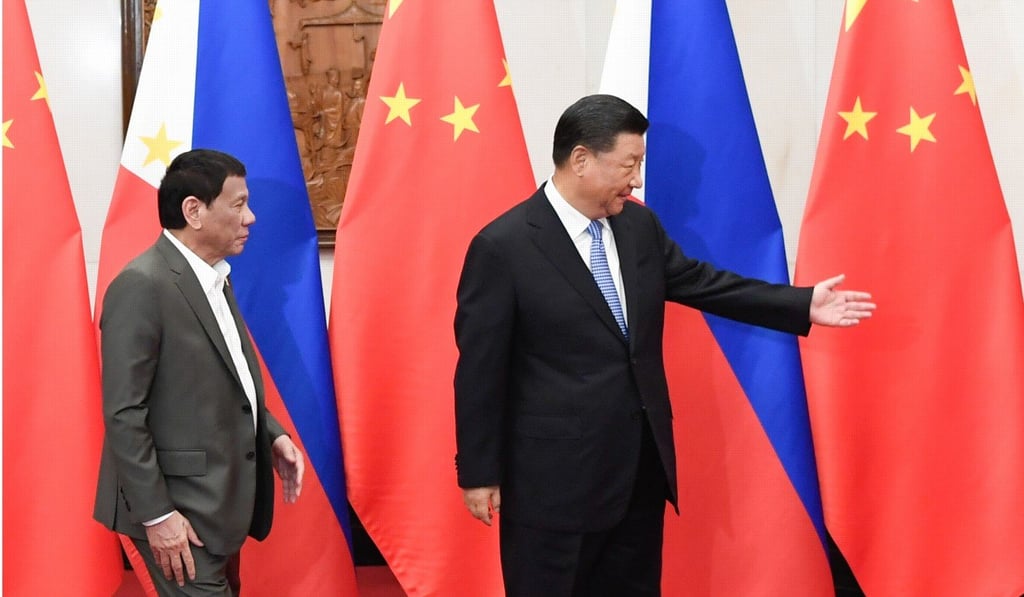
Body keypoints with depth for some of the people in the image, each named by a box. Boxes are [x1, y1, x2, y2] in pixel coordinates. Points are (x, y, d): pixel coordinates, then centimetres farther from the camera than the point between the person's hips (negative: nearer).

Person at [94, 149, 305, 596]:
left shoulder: (215, 277, 11)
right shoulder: (142, 286, -18)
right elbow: (123, 413, -20)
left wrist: (271, 435, 5)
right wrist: (156, 514, -20)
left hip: (220, 496, 9)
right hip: (180, 506, -9)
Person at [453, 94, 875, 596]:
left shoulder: (639, 225, 4)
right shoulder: (503, 246, -15)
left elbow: (701, 283, 13)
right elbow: (480, 367, -12)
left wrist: (802, 305, 7)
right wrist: (479, 472, -10)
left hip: (641, 462, 7)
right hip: (554, 474, -6)